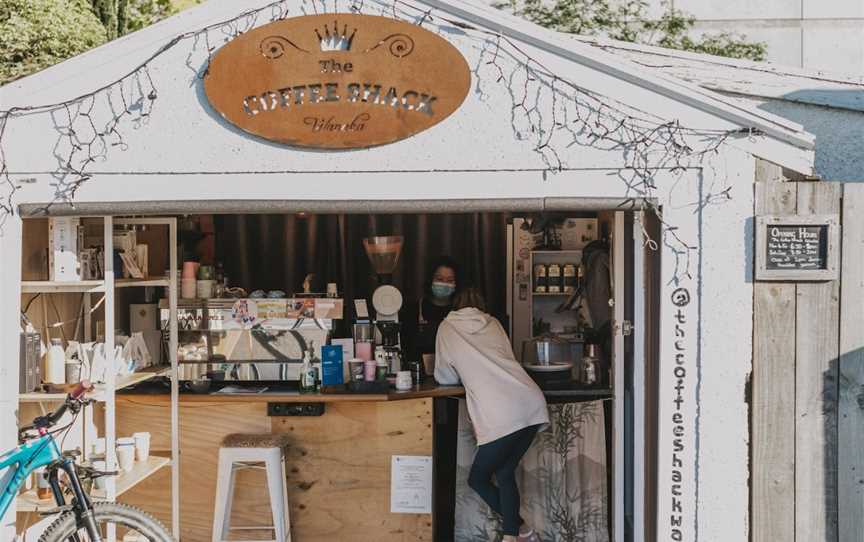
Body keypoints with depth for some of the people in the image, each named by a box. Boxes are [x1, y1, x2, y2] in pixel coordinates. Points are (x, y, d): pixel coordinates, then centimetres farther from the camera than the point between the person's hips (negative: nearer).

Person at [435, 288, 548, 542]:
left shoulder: (447, 328, 14)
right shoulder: (493, 323, 22)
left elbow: (445, 378, 22)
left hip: (501, 417, -5)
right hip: (533, 406, 5)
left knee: (478, 480, 11)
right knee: (504, 474, 17)